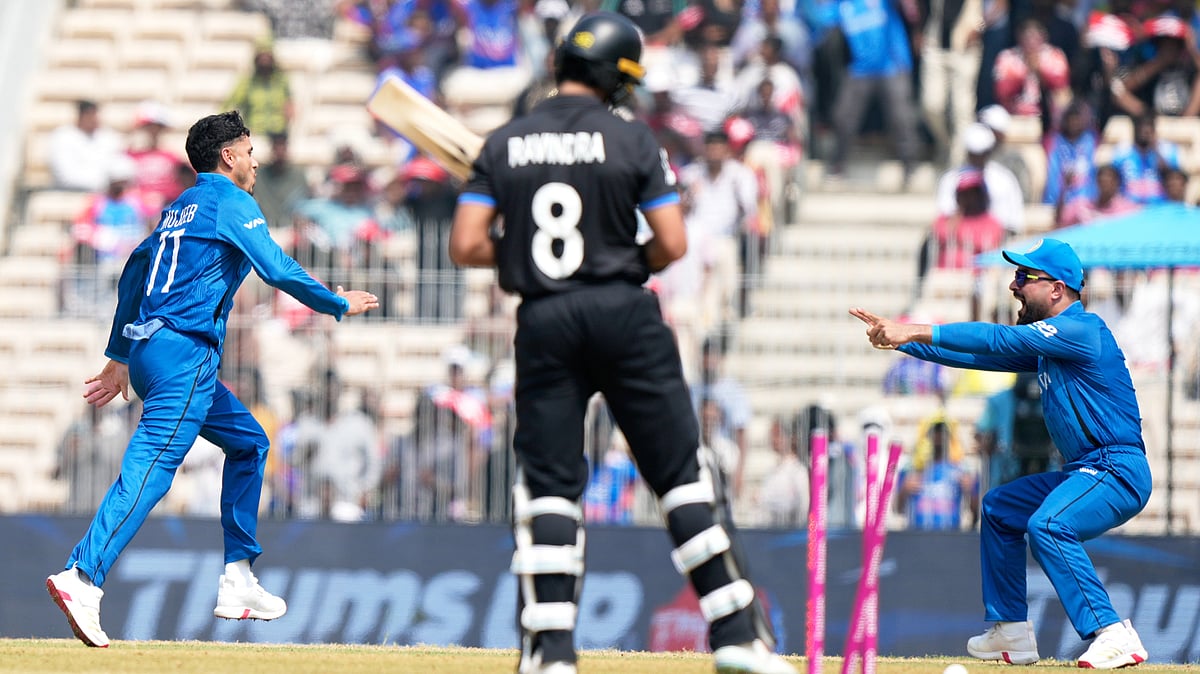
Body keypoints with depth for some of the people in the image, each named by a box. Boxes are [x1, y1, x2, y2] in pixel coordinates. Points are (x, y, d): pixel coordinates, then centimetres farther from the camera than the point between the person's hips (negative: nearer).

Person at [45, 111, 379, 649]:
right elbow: (278, 271, -9)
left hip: (147, 351, 9)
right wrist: (339, 305, 5)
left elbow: (133, 272, 27)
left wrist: (119, 357, 31)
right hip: (184, 352, -9)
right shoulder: (231, 202, -1)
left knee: (249, 443, 20)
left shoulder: (179, 208, 23)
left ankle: (237, 583, 15)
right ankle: (83, 578, -36)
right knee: (150, 468, -20)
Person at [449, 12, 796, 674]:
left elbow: (466, 245, -1)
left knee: (548, 483, 7)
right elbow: (672, 243, -6)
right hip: (625, 315, -2)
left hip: (543, 322, 2)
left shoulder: (503, 144, 3)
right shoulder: (632, 140, -4)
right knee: (682, 471, 4)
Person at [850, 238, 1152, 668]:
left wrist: (917, 332, -20)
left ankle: (1113, 636, -36)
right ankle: (1011, 633, 26)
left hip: (1117, 471, -11)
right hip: (1086, 472, 11)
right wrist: (901, 339, 12)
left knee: (1047, 525, -34)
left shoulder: (1082, 329, -13)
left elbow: (999, 341, -20)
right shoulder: (1046, 343, 16)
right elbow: (979, 355, 19)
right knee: (999, 509, 24)